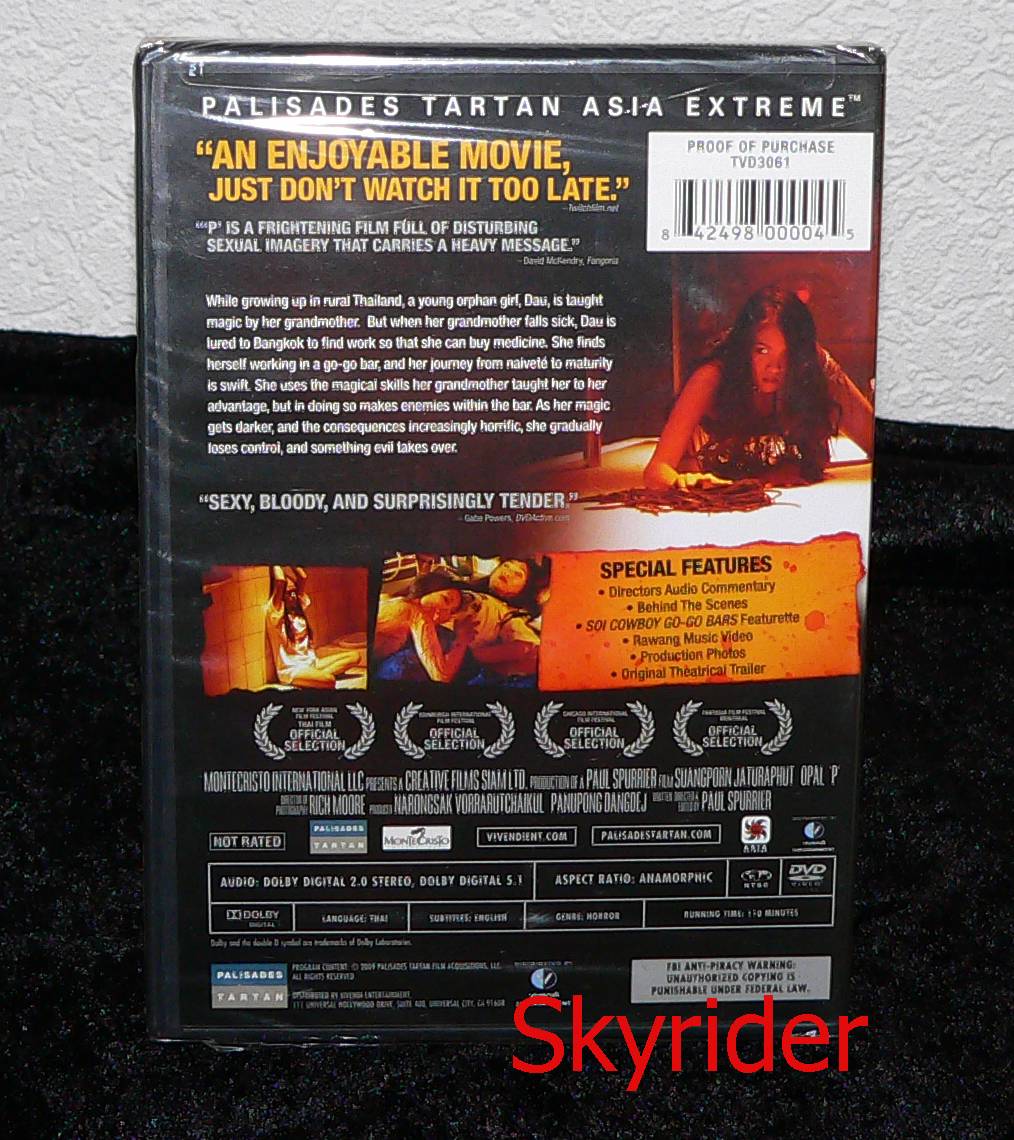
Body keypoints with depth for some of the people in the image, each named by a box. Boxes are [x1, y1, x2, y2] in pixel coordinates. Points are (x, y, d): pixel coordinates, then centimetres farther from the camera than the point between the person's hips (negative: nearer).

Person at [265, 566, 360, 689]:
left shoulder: (297, 608, 12)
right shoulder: (274, 613, -11)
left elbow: (303, 577, 13)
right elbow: (280, 581, -24)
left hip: (310, 662, 9)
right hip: (291, 670, -9)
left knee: (354, 656, -5)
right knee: (329, 680, -37)